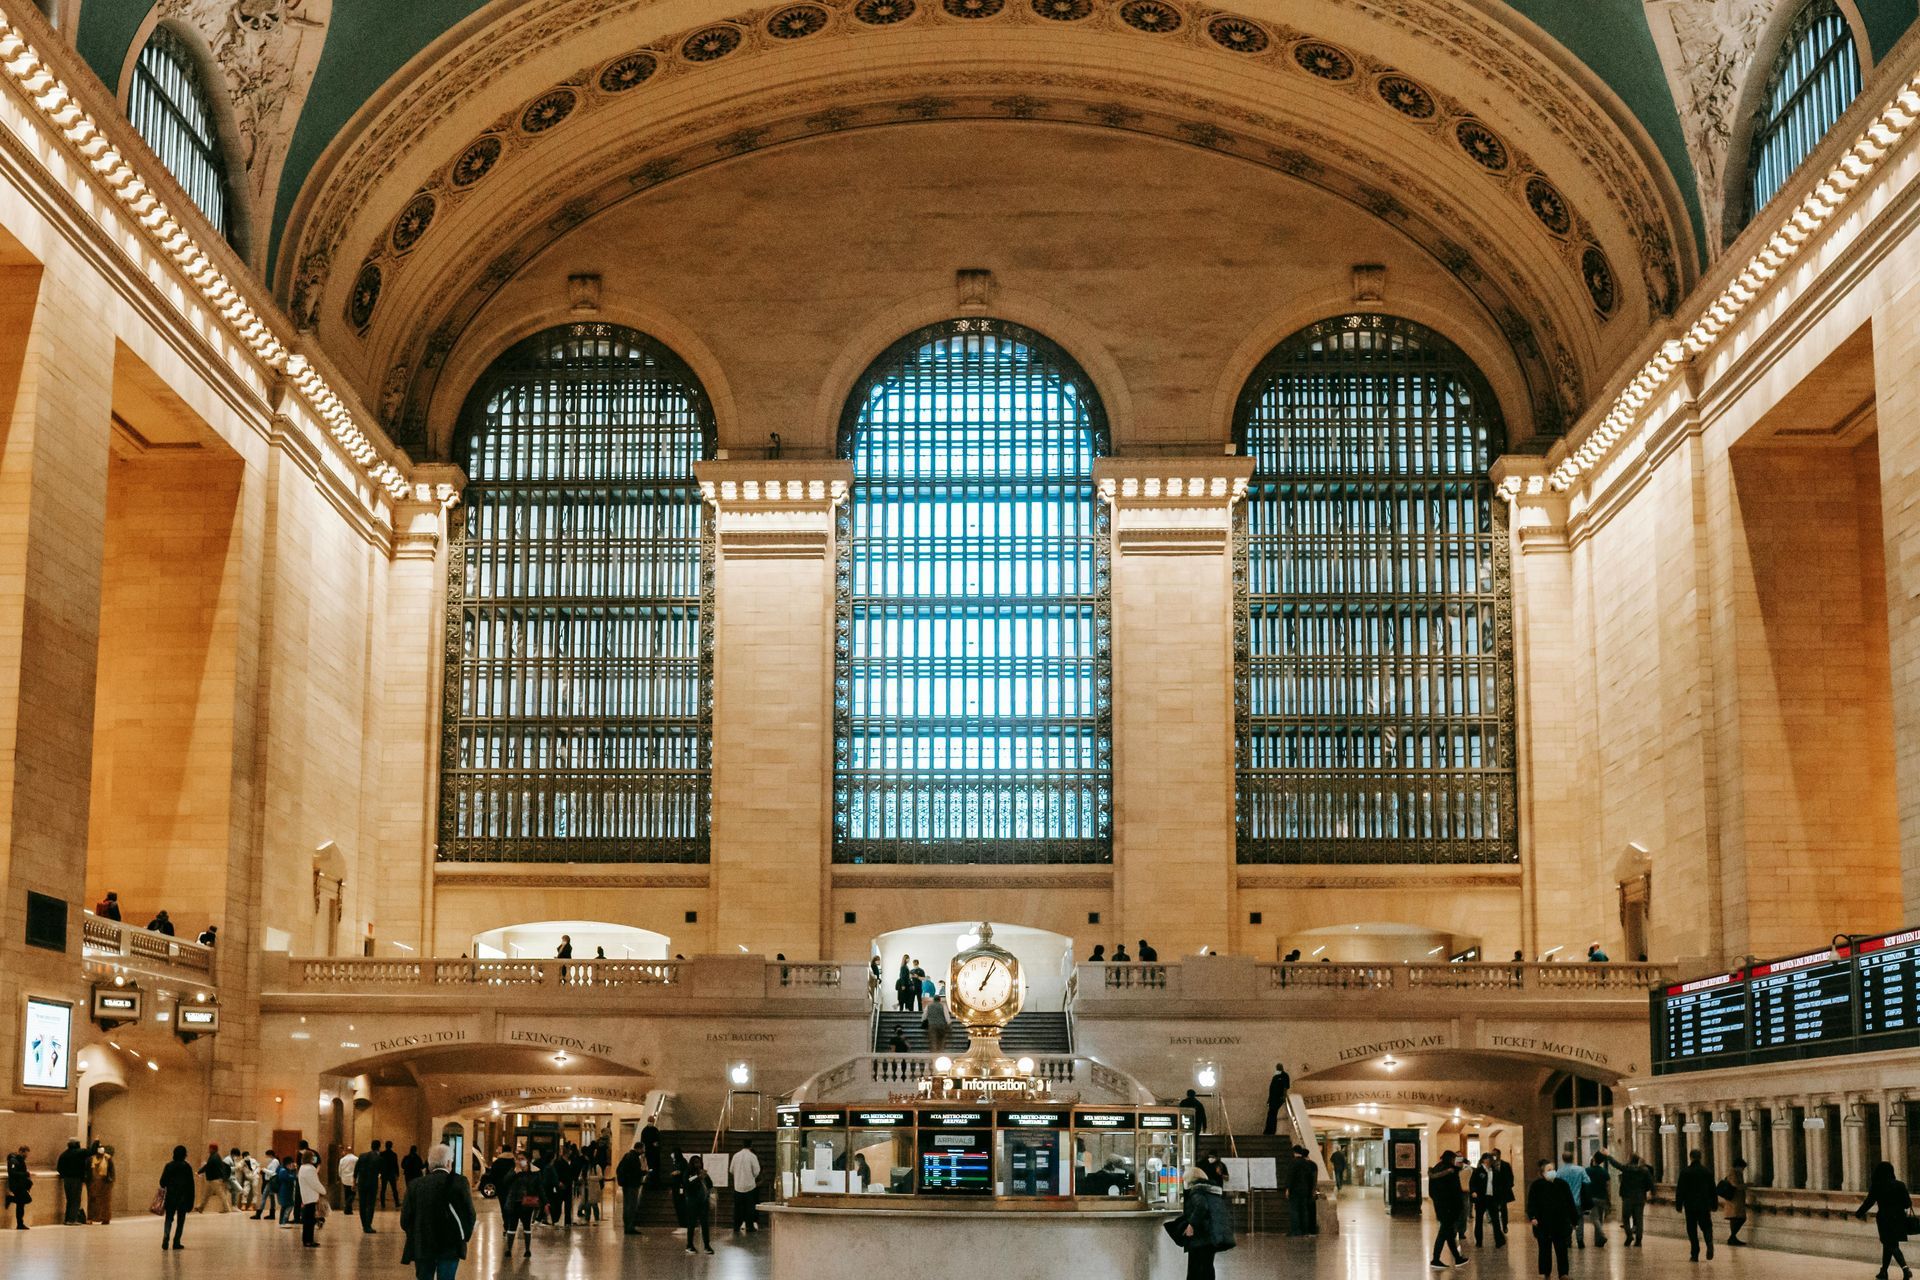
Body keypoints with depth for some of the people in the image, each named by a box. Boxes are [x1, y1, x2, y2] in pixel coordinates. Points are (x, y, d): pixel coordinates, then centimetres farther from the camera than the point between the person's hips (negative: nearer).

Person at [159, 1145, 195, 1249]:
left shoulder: (169, 1166, -1)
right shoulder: (187, 1167, -3)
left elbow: (162, 1182, -2)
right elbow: (191, 1185, -3)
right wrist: (190, 1201, 2)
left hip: (170, 1197, 1)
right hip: (183, 1197, -1)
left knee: (169, 1218, 8)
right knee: (180, 1220, 8)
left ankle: (166, 1236, -17)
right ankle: (176, 1242, 4)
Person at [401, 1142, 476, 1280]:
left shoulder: (415, 1185, -4)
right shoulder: (459, 1183, -10)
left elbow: (405, 1219, -2)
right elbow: (469, 1215, -9)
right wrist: (464, 1236, 8)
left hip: (422, 1247, 2)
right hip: (450, 1247, -2)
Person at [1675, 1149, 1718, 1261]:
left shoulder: (1685, 1172, -6)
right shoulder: (1707, 1171, 3)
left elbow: (1680, 1190, -5)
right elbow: (1712, 1189, 7)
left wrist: (1679, 1205, 1)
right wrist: (1714, 1205, 15)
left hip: (1690, 1206, -2)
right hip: (1704, 1205, 2)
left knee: (1692, 1229, 6)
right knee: (1706, 1227, 11)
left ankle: (1695, 1254, 3)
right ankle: (1709, 1244, -19)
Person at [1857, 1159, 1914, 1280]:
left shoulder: (1876, 1186, -9)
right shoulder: (1900, 1185, -3)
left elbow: (1869, 1202, -3)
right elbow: (1908, 1203, -3)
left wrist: (1858, 1213, 10)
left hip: (1885, 1219, -4)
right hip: (1899, 1218, 4)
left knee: (1891, 1245, -1)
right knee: (1888, 1244, 16)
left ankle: (1905, 1268, -21)